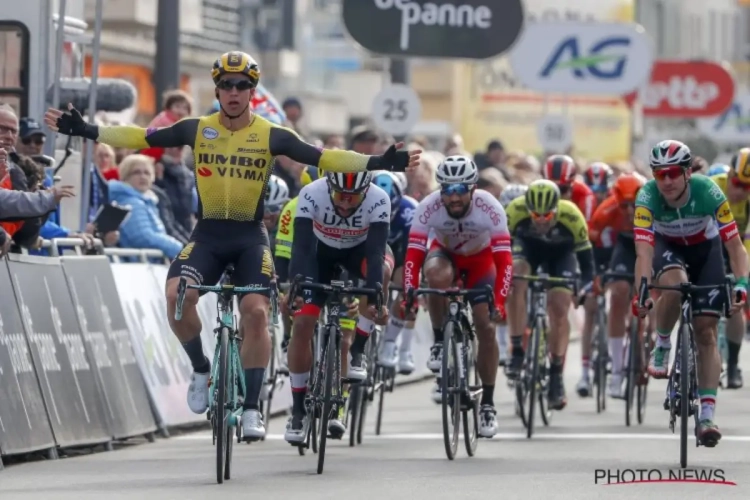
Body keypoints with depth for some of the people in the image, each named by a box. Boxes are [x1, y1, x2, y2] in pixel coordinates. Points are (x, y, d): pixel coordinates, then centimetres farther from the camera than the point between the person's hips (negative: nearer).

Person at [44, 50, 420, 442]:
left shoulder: (271, 136, -3)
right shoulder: (197, 130, 1)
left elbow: (322, 158, -8)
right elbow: (142, 139, 1)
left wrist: (376, 163, -20)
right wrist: (85, 131, -6)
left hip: (250, 237, -1)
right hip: (208, 234, 1)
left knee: (256, 313, -16)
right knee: (177, 294, -24)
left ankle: (251, 407, -4)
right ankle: (201, 370, 1)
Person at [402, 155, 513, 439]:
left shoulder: (489, 208, -33)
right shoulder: (429, 207, -32)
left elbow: (503, 259, -34)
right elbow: (413, 255, -33)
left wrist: (500, 301, -44)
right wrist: (410, 294, -45)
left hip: (480, 259, 0)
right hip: (445, 253, 0)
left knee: (486, 326, -11)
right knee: (436, 276, -37)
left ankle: (488, 404, 2)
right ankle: (439, 343, -15)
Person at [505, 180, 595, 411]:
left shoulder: (571, 215, -36)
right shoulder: (516, 210, -35)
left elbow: (585, 254, -25)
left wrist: (586, 285, -37)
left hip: (561, 252, 0)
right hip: (527, 245, 0)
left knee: (559, 310, -12)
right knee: (515, 282, -30)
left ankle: (556, 376, 0)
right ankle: (517, 351, -21)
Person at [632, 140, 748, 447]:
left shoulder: (708, 192, -32)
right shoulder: (648, 197, -32)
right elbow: (644, 251, -39)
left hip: (704, 248, 0)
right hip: (667, 246, 0)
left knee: (706, 333, -8)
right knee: (675, 284, -36)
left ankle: (707, 416, -7)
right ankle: (662, 346, -9)